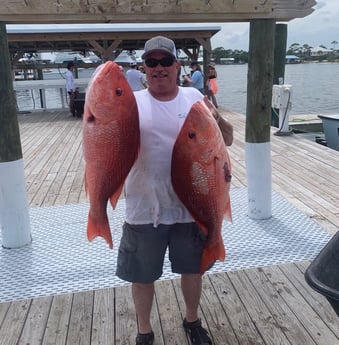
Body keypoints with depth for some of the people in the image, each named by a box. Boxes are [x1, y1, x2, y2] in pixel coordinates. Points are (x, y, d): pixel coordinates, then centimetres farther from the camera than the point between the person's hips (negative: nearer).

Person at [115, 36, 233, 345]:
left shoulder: (194, 97, 1)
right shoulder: (132, 102, -4)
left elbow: (227, 140, 1)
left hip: (191, 206, 2)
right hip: (144, 210, -1)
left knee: (193, 268, 20)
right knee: (142, 275, 14)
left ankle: (192, 320, 49)